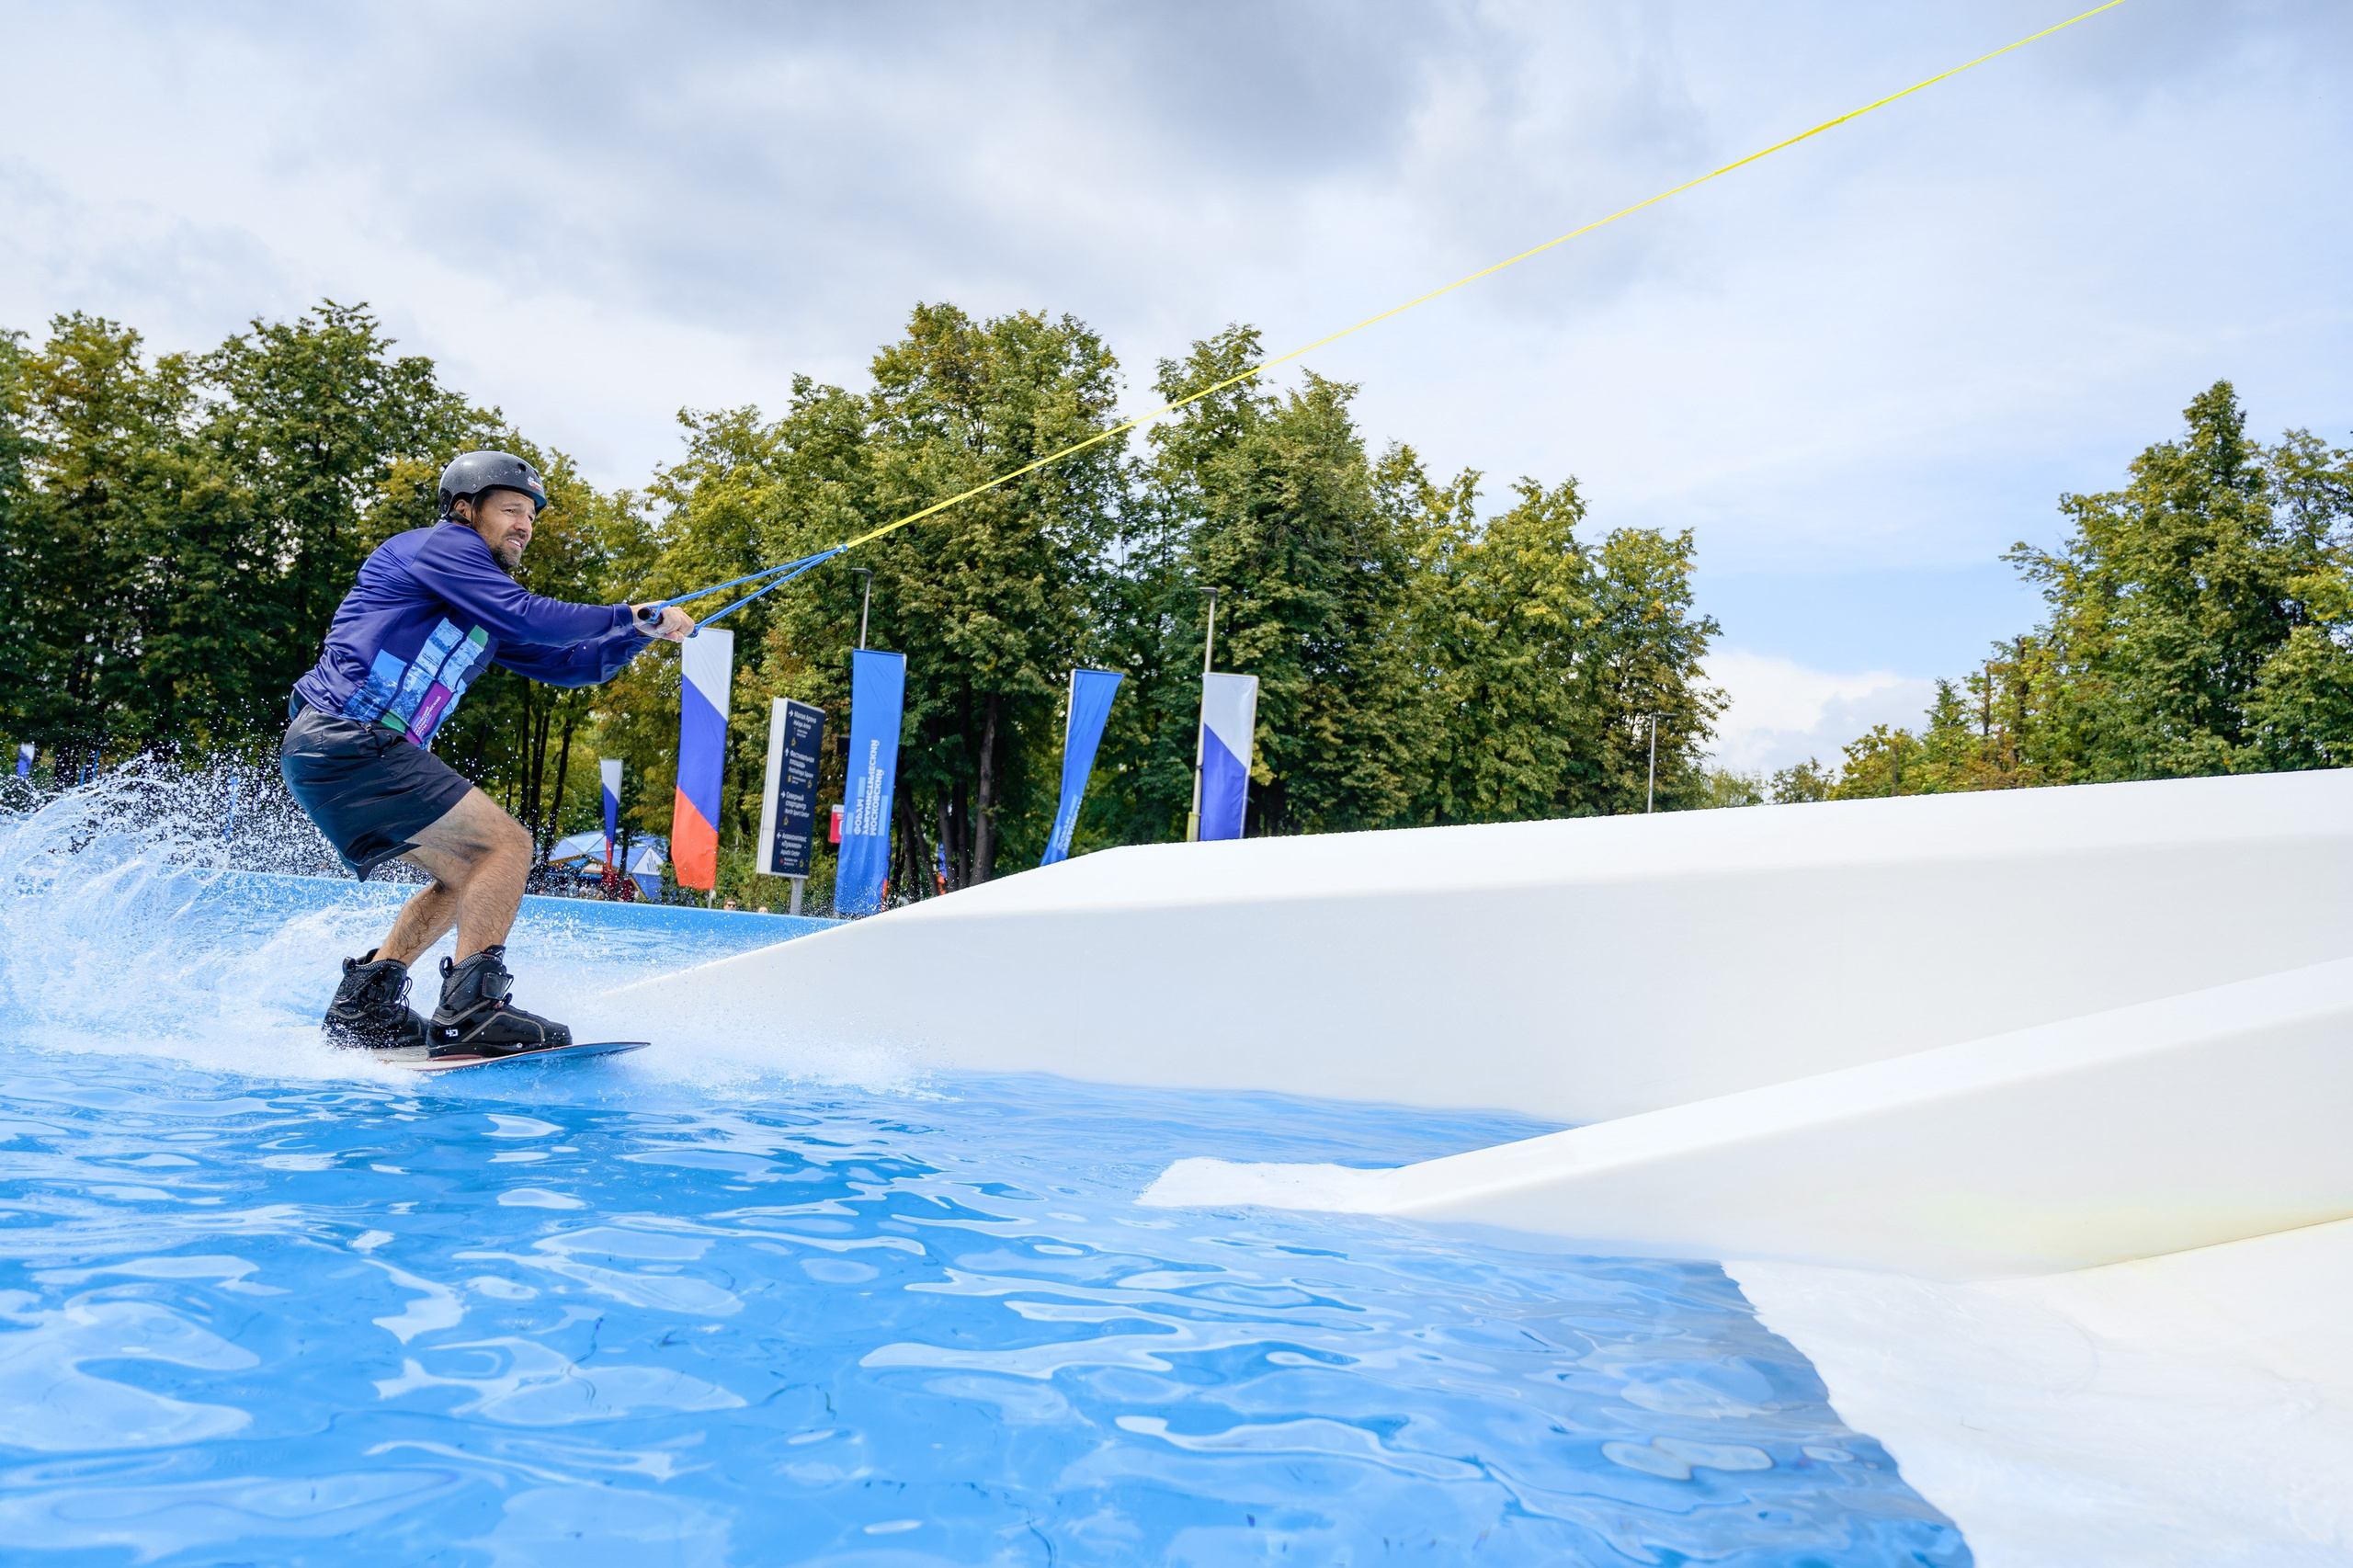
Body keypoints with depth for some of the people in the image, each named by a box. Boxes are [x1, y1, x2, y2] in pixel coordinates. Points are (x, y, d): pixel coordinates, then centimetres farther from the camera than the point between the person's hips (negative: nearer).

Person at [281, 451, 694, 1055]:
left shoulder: (487, 616, 24)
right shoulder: (439, 544, -3)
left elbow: (565, 663, 22)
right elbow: (531, 618, -16)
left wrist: (641, 633, 8)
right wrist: (626, 615, -5)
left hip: (330, 752, 10)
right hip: (347, 740, -10)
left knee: (467, 875, 16)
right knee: (506, 844, -14)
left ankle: (363, 1007, 15)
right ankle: (470, 1011, -19)